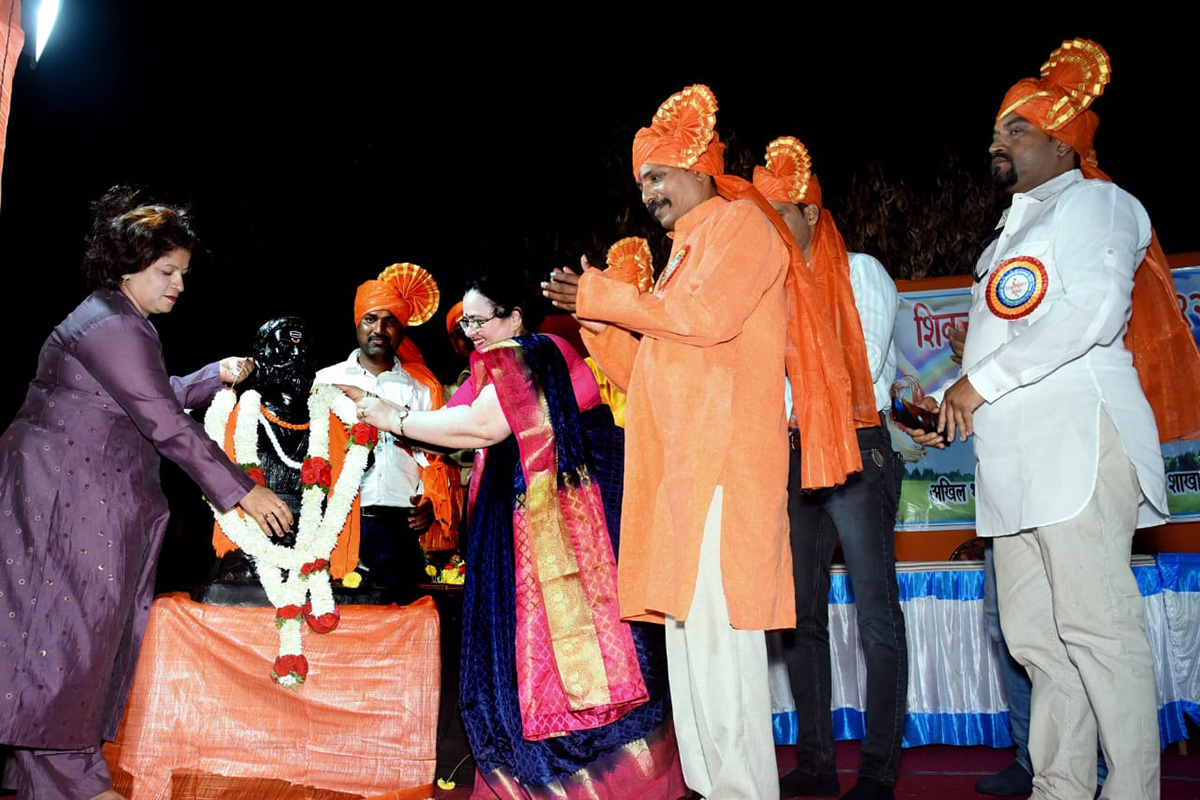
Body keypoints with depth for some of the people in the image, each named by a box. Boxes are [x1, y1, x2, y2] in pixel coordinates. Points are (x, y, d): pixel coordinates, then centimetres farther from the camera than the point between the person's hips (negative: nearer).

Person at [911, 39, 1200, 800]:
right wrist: (954, 406, 13)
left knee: (1095, 623, -10)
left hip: (1076, 439, -8)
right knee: (1033, 633, 6)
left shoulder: (1096, 203, 4)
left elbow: (1092, 312, -14)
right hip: (1015, 453, 8)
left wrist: (981, 381, -12)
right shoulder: (1012, 233, 29)